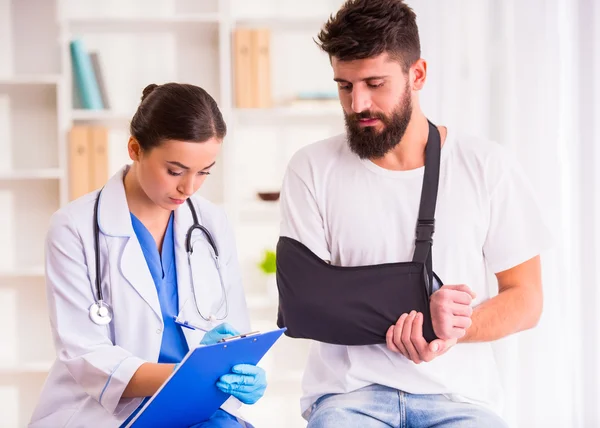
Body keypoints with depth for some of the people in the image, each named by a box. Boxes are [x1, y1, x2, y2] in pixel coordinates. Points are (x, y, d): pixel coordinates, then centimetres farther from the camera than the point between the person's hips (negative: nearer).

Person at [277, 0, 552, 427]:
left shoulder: (488, 166, 4)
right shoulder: (312, 169, 4)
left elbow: (525, 297, 5)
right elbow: (303, 301, -3)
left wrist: (452, 329, -16)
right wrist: (416, 315, -17)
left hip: (458, 393, 1)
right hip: (350, 390, 0)